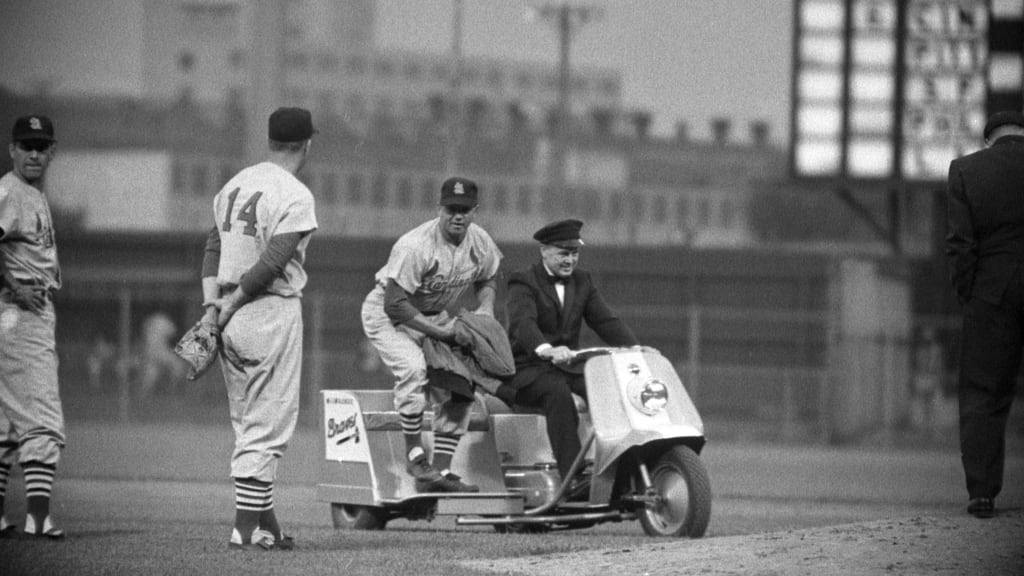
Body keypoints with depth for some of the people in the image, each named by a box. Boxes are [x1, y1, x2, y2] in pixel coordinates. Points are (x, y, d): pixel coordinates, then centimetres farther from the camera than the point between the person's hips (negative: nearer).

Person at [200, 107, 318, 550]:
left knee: (249, 426, 13)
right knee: (267, 425, -3)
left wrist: (212, 304, 0)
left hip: (233, 318, 8)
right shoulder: (294, 196, -12)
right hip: (271, 314, -8)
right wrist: (231, 305, -11)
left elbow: (213, 247, 8)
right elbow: (273, 262, -19)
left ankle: (264, 524, 15)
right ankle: (247, 526, -5)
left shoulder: (235, 185, 12)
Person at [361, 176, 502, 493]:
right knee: (413, 367, -32)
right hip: (386, 313, -7)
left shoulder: (480, 242, -9)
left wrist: (486, 307, -6)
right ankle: (414, 454, -19)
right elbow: (395, 303, -32)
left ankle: (441, 468, 1)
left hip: (435, 317, 7)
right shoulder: (416, 246, -31)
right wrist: (437, 331, -32)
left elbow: (488, 278, 14)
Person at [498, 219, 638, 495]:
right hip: (528, 370, -5)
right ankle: (572, 476, -45)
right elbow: (522, 322, -25)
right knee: (558, 393, -37)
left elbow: (606, 321, 5)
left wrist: (635, 349, -14)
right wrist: (547, 350, -47)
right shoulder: (523, 283, -5)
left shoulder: (582, 282, 15)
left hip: (568, 368, 5)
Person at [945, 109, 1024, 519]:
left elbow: (959, 243, -5)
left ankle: (981, 492, 0)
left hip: (991, 295, 0)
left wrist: (968, 297, 2)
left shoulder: (966, 170, 0)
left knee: (982, 394, 6)